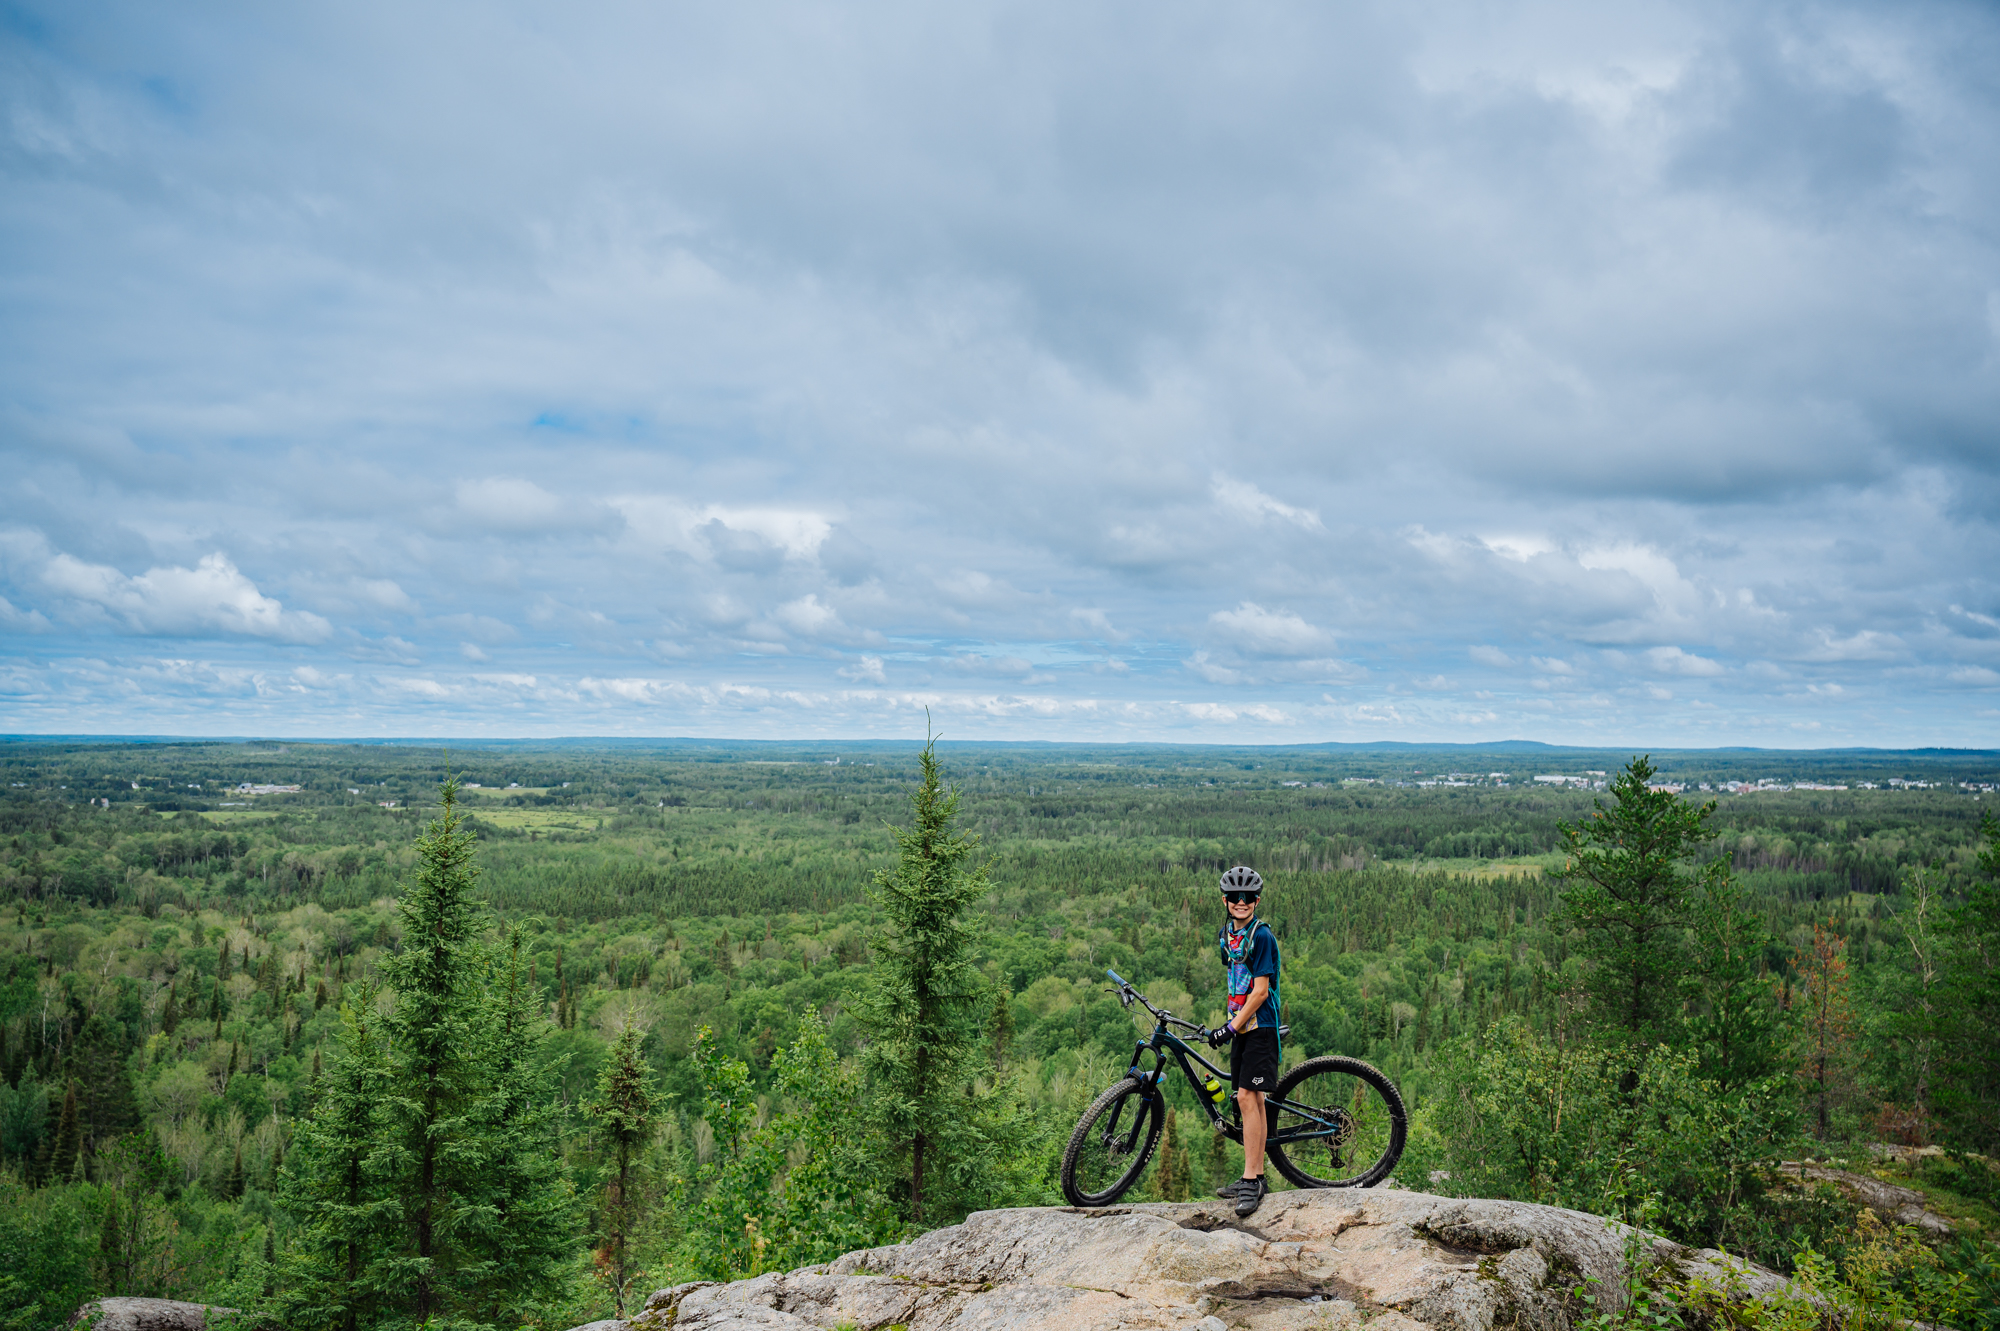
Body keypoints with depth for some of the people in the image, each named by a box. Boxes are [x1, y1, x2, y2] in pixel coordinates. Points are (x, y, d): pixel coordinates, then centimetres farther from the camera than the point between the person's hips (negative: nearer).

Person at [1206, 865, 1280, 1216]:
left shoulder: (1261, 936, -13)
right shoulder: (1227, 935, 13)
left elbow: (1260, 991, -16)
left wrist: (1232, 1027, -17)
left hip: (1259, 1026, -8)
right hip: (1242, 1026, 8)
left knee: (1248, 1097, -13)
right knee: (1251, 1100, 10)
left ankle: (1251, 1181, -12)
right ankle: (1255, 1177, 15)